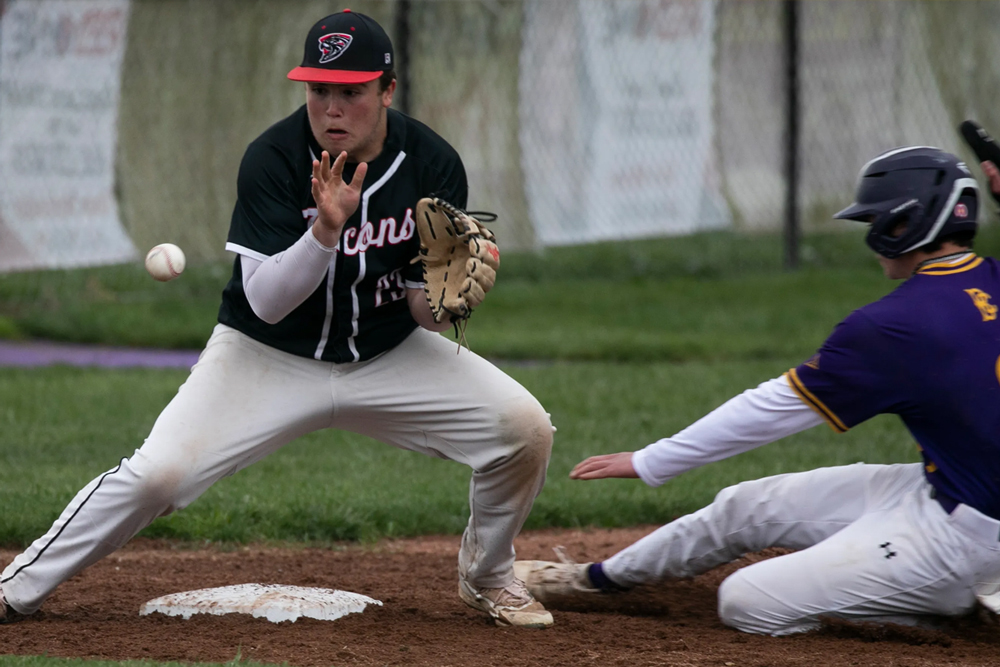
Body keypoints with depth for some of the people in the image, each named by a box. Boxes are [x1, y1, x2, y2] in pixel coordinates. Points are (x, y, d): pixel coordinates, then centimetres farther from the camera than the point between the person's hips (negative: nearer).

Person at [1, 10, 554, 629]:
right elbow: (265, 302, -23)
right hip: (270, 357, -2)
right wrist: (324, 230, -38)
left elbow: (429, 318, -8)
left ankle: (488, 577, 12)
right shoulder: (273, 159, -20)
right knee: (158, 473, -21)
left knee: (525, 427, -14)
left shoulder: (433, 165, -13)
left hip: (388, 356, 3)